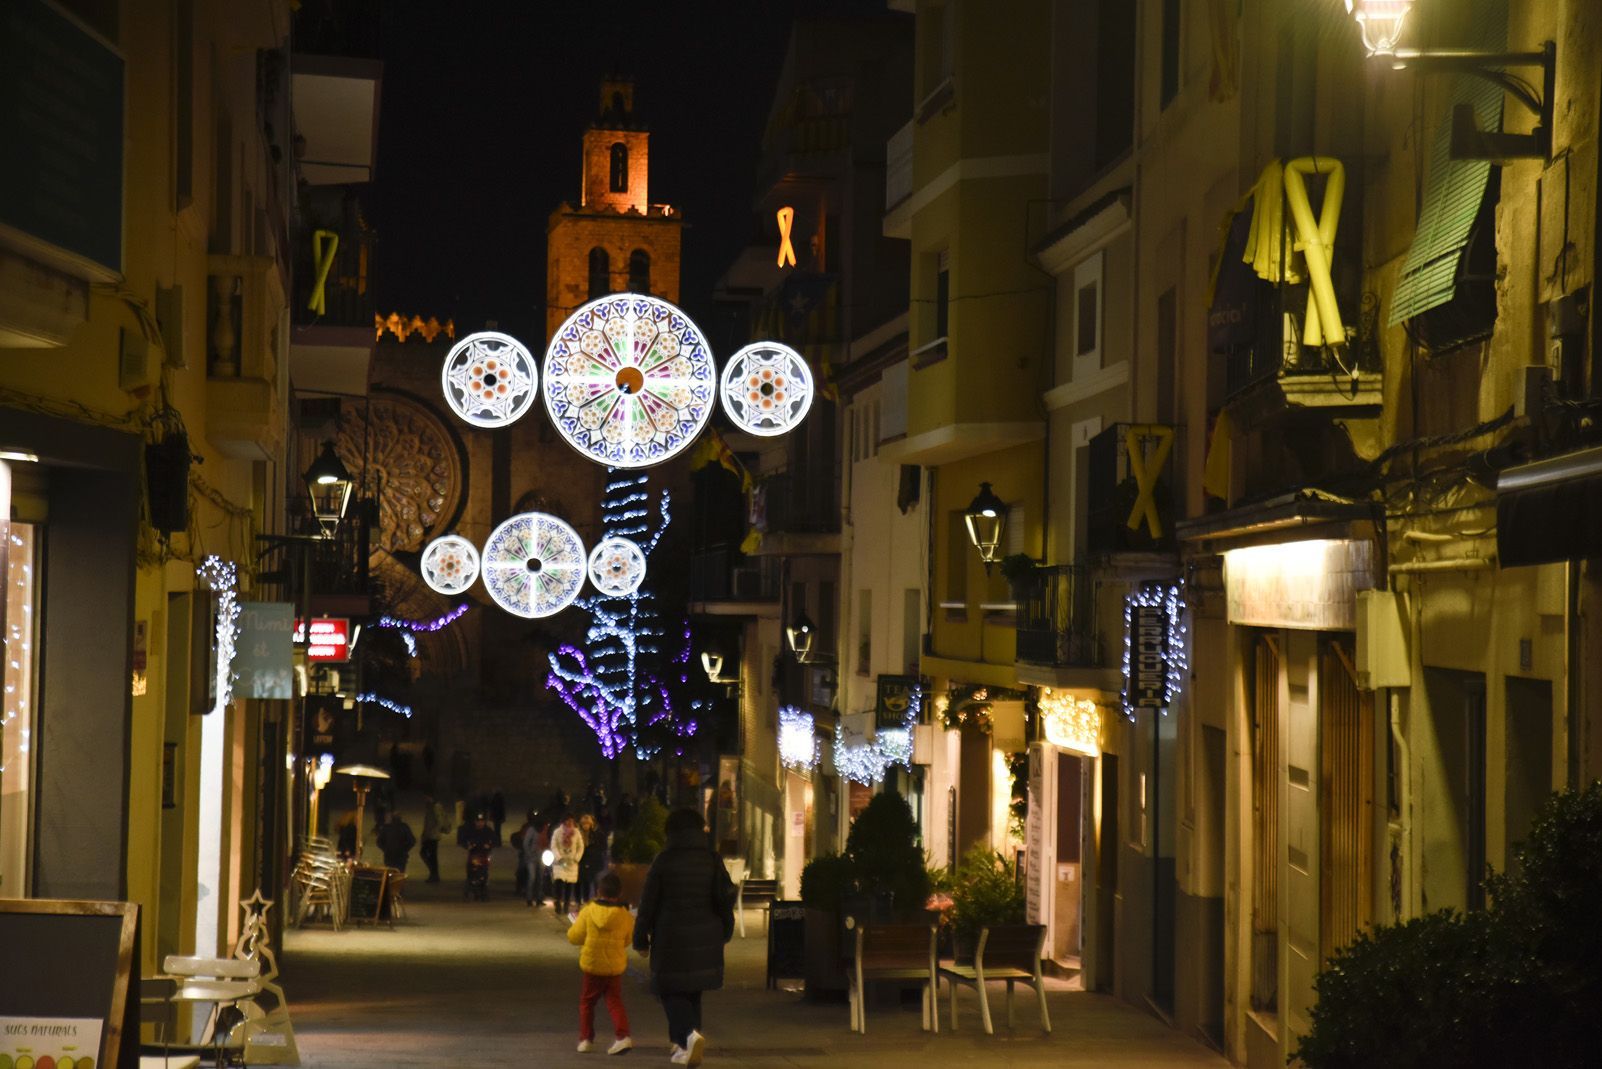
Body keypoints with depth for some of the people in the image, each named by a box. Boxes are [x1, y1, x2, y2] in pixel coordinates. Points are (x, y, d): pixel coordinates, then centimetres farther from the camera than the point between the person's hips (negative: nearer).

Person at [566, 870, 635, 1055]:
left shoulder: (588, 912, -10)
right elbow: (627, 941, 5)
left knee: (587, 1001, 15)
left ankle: (586, 1039, 12)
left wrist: (576, 923, 17)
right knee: (615, 1001, 10)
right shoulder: (625, 916, -7)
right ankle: (623, 1035, -8)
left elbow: (574, 937, -2)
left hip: (592, 965, -1)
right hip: (615, 966, 1)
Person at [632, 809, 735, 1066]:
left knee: (671, 990, 3)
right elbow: (725, 898, 2)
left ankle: (690, 1033, -21)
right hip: (705, 937, 4)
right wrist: (725, 931, 14)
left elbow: (648, 903, -5)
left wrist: (641, 938, 3)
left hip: (671, 938, -4)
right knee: (693, 989, 17)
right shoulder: (712, 860, 0)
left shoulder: (663, 861, -7)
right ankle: (683, 1045, 20)